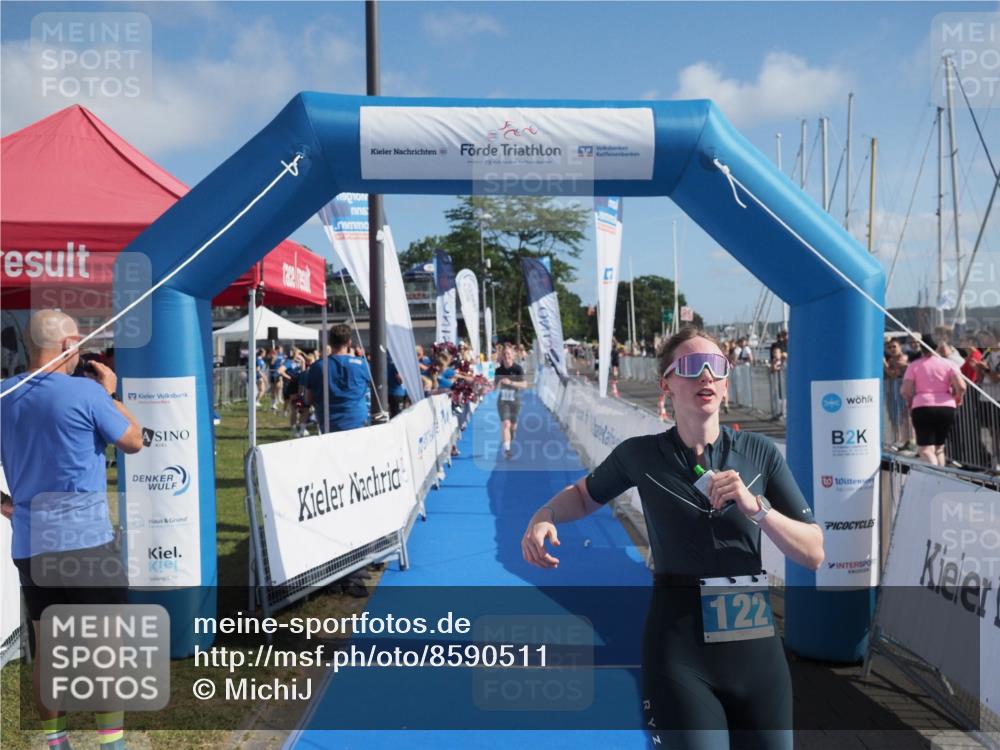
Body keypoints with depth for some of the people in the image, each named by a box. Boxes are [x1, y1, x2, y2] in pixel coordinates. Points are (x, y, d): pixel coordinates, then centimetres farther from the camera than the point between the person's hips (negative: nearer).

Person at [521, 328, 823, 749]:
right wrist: (544, 516, -5)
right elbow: (585, 495, 15)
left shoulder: (760, 453, 0)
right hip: (678, 651, -3)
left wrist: (754, 506, -17)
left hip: (756, 646, 3)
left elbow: (814, 554, -1)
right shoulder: (640, 455, -3)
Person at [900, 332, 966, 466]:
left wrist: (910, 402, 15)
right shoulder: (949, 364, 5)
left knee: (925, 449, -7)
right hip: (947, 407, 3)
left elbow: (905, 390, -5)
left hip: (922, 407, -3)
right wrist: (958, 400, 13)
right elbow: (961, 386, -6)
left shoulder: (915, 366, 3)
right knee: (939, 447, 19)